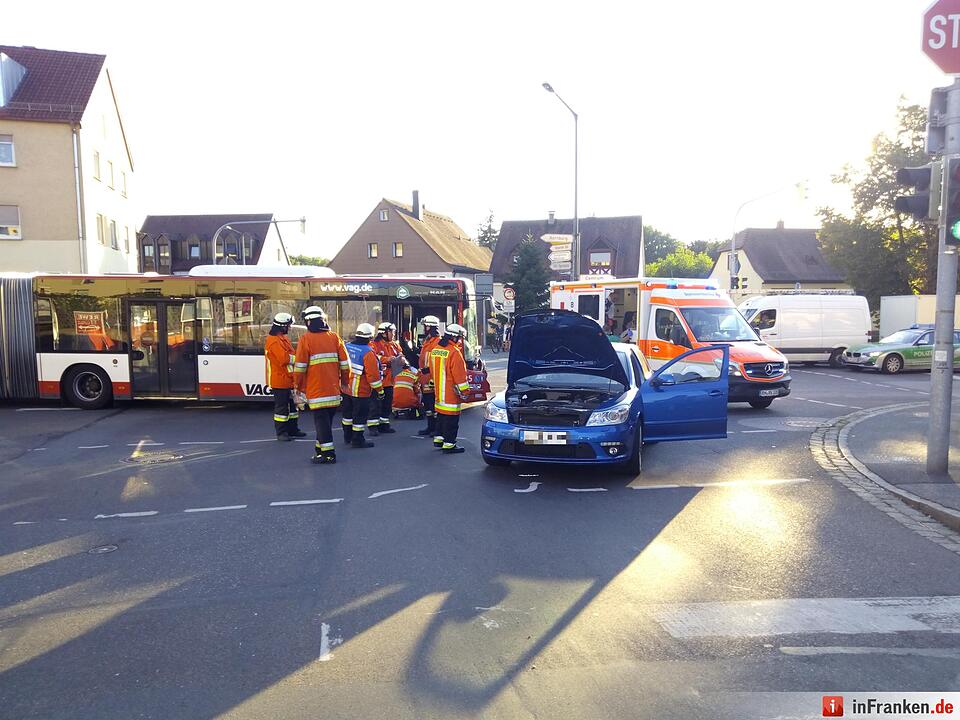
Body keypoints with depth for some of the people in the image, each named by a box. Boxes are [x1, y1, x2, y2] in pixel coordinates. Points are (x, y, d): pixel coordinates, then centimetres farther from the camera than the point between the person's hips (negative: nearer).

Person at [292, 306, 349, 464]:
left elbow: (300, 366, -7)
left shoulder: (306, 339, -7)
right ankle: (321, 447, 27)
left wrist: (298, 385, 6)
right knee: (327, 419, 16)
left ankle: (328, 454, -3)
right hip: (333, 389, 5)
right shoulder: (334, 337, 5)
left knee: (321, 420, -2)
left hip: (315, 389, -5)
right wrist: (344, 380, 19)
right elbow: (345, 362, 6)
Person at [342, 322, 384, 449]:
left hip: (346, 388, 8)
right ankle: (357, 440, 9)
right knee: (360, 415, 3)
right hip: (360, 391, -8)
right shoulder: (367, 352, -20)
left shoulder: (347, 347, 2)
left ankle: (347, 436, 34)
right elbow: (373, 374, -21)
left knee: (348, 412, 20)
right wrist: (380, 390, -11)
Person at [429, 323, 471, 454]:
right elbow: (460, 374, -18)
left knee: (441, 415, 21)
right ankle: (449, 444, 2)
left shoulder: (435, 349, 8)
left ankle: (438, 438, 30)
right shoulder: (454, 352, -19)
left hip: (439, 391, 9)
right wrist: (464, 390, -11)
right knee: (451, 418, -2)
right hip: (451, 392, -9)